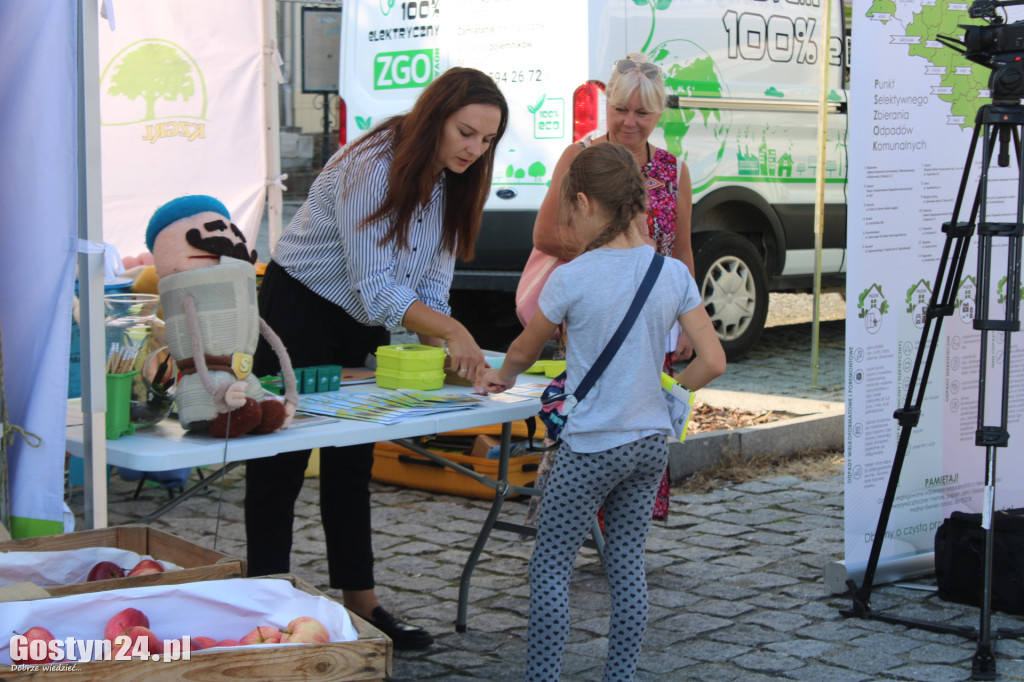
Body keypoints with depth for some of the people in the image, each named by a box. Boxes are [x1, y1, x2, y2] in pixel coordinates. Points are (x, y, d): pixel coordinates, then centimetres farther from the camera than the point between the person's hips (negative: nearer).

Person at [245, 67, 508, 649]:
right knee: (282, 458, -2)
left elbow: (432, 278, -2)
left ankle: (361, 601, 18)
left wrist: (444, 351, -17)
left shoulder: (453, 183, -3)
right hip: (302, 309, -7)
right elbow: (374, 286, -30)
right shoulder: (371, 168, -27)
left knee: (353, 460, 12)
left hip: (366, 325, 7)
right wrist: (450, 330, -38)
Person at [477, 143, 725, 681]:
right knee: (627, 564, 13)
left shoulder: (572, 279, -13)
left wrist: (502, 376, 25)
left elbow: (525, 350, 4)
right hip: (651, 441, 5)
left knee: (550, 565, 5)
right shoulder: (674, 273, -2)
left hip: (591, 447, -5)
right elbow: (713, 362, -4)